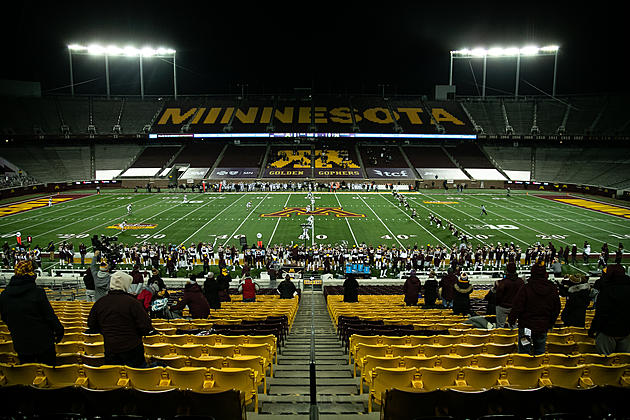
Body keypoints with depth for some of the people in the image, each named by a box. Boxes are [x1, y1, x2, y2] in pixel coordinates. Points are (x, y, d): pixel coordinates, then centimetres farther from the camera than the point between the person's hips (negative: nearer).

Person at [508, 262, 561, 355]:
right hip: (543, 327, 4)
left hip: (526, 326, -4)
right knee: (540, 353, 16)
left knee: (524, 352, 5)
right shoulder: (553, 289, -1)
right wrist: (550, 324, 22)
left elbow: (517, 308, -14)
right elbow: (556, 309, 10)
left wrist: (511, 321, 1)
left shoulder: (525, 289, -17)